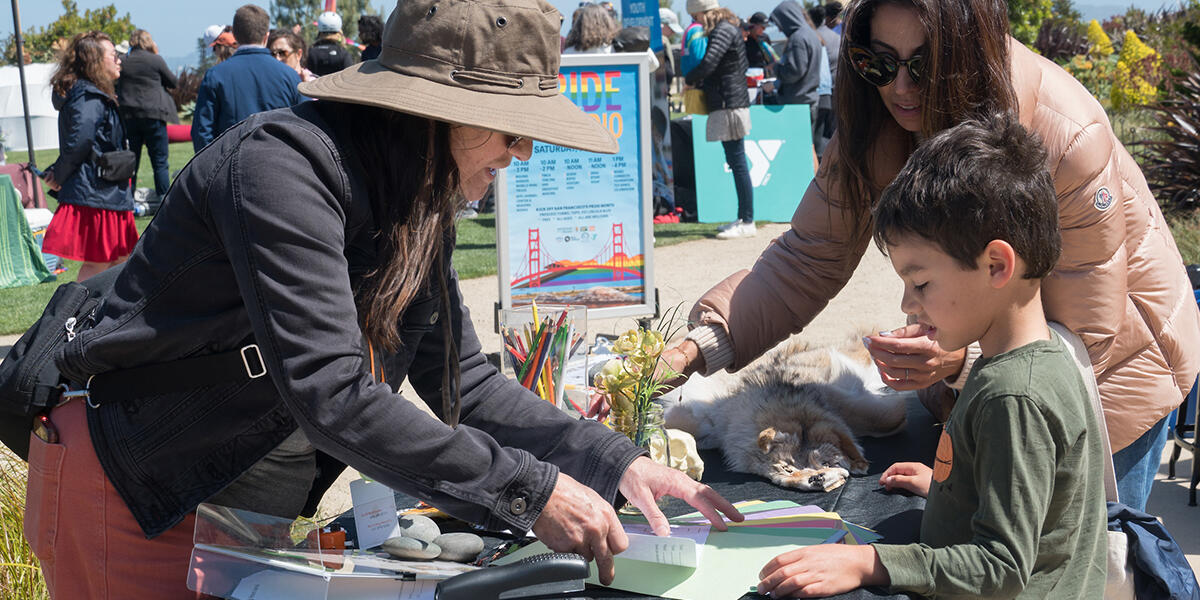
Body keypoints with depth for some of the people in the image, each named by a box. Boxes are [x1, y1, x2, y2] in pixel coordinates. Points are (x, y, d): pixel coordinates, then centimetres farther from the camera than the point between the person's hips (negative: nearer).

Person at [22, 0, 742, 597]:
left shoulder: (418, 207, 1)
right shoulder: (283, 164, -25)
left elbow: (464, 381, 2)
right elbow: (331, 396, -33)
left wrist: (615, 462, -9)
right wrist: (530, 492, -30)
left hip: (251, 511, 8)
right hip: (135, 494, -8)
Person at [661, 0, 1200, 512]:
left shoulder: (1071, 141, -33)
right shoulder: (879, 120, -19)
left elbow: (1083, 338, -28)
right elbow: (807, 260, -16)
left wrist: (964, 359, -46)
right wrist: (702, 344, -32)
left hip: (1108, 365, -4)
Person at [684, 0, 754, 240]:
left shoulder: (724, 31, -13)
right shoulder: (726, 29, 18)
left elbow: (709, 62, -25)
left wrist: (690, 79, -8)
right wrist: (700, 84, 7)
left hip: (729, 104, -10)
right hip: (728, 104, 10)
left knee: (738, 162, -7)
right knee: (736, 163, 13)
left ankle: (747, 222, -5)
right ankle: (743, 218, 19)